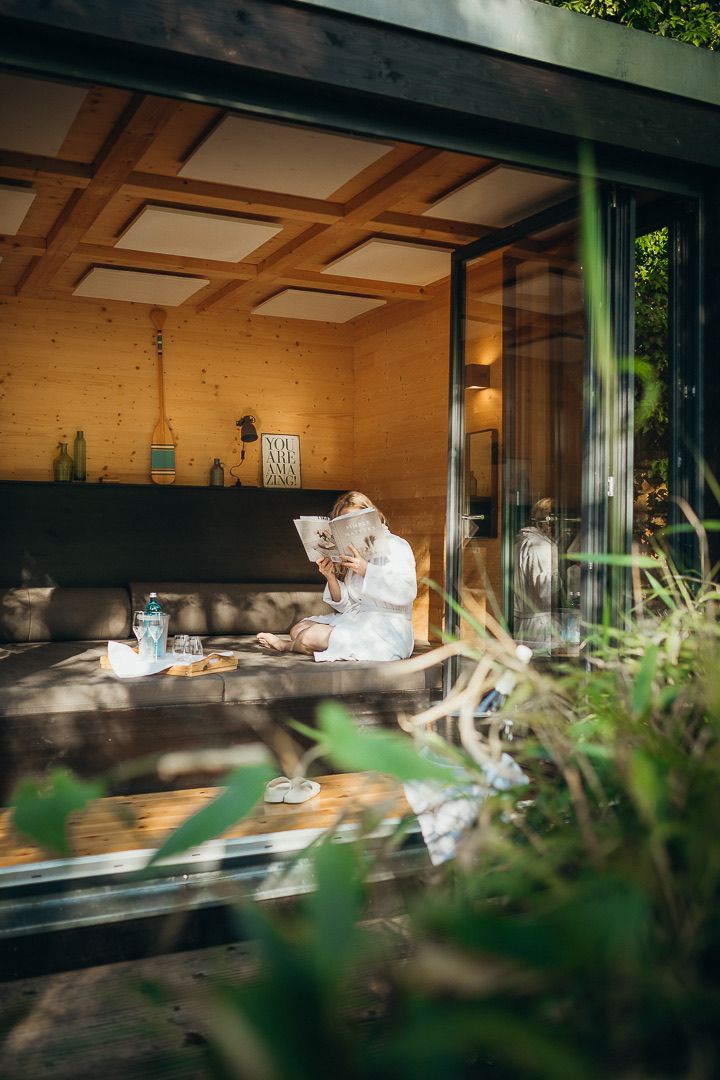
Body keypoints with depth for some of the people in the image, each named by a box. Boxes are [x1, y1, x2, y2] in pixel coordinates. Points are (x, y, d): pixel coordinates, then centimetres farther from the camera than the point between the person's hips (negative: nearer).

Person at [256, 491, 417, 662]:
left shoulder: (395, 546, -2)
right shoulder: (353, 553, 19)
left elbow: (407, 592, -19)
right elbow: (345, 606, 14)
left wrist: (366, 570, -23)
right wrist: (331, 577, -4)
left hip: (386, 627, -8)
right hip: (356, 619, 8)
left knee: (309, 637, -15)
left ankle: (286, 646, 13)